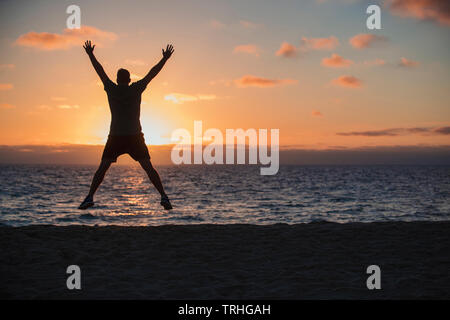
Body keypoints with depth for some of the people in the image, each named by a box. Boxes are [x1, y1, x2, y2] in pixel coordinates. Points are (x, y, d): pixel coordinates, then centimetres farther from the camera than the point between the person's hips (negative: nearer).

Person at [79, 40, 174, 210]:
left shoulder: (112, 89, 2)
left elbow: (100, 71, 13)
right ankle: (163, 197, -8)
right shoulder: (136, 89, 0)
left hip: (115, 137, 0)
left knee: (102, 167, 3)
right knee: (148, 167, 0)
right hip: (135, 137, 0)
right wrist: (165, 59, 15)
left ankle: (90, 197, -8)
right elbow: (152, 73, 7)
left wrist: (90, 54, 24)